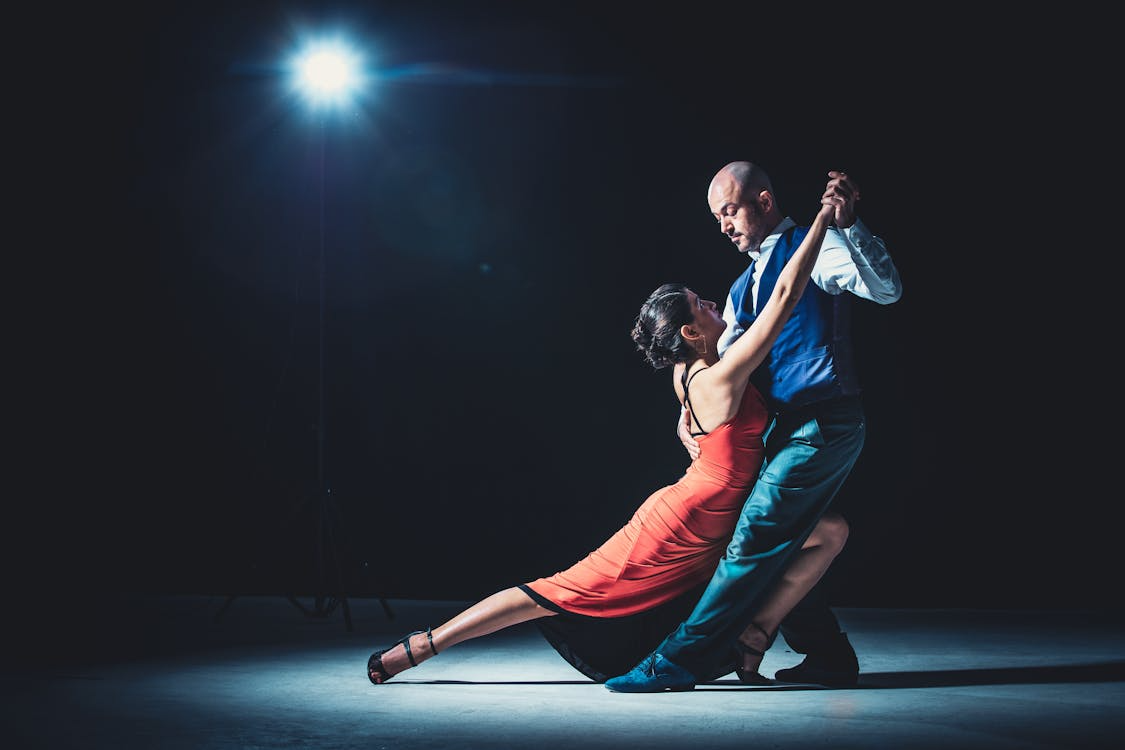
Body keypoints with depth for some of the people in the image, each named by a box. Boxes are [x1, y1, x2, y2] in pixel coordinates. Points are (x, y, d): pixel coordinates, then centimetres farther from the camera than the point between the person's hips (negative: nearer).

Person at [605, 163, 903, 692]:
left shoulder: (811, 249, -4)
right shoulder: (744, 287, 22)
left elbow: (886, 288, -19)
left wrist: (848, 226, -31)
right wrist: (688, 411, 2)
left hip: (825, 425, -10)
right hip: (787, 427, 10)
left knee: (756, 539, -12)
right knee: (776, 549, 11)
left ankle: (680, 659, -14)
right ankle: (827, 658, 20)